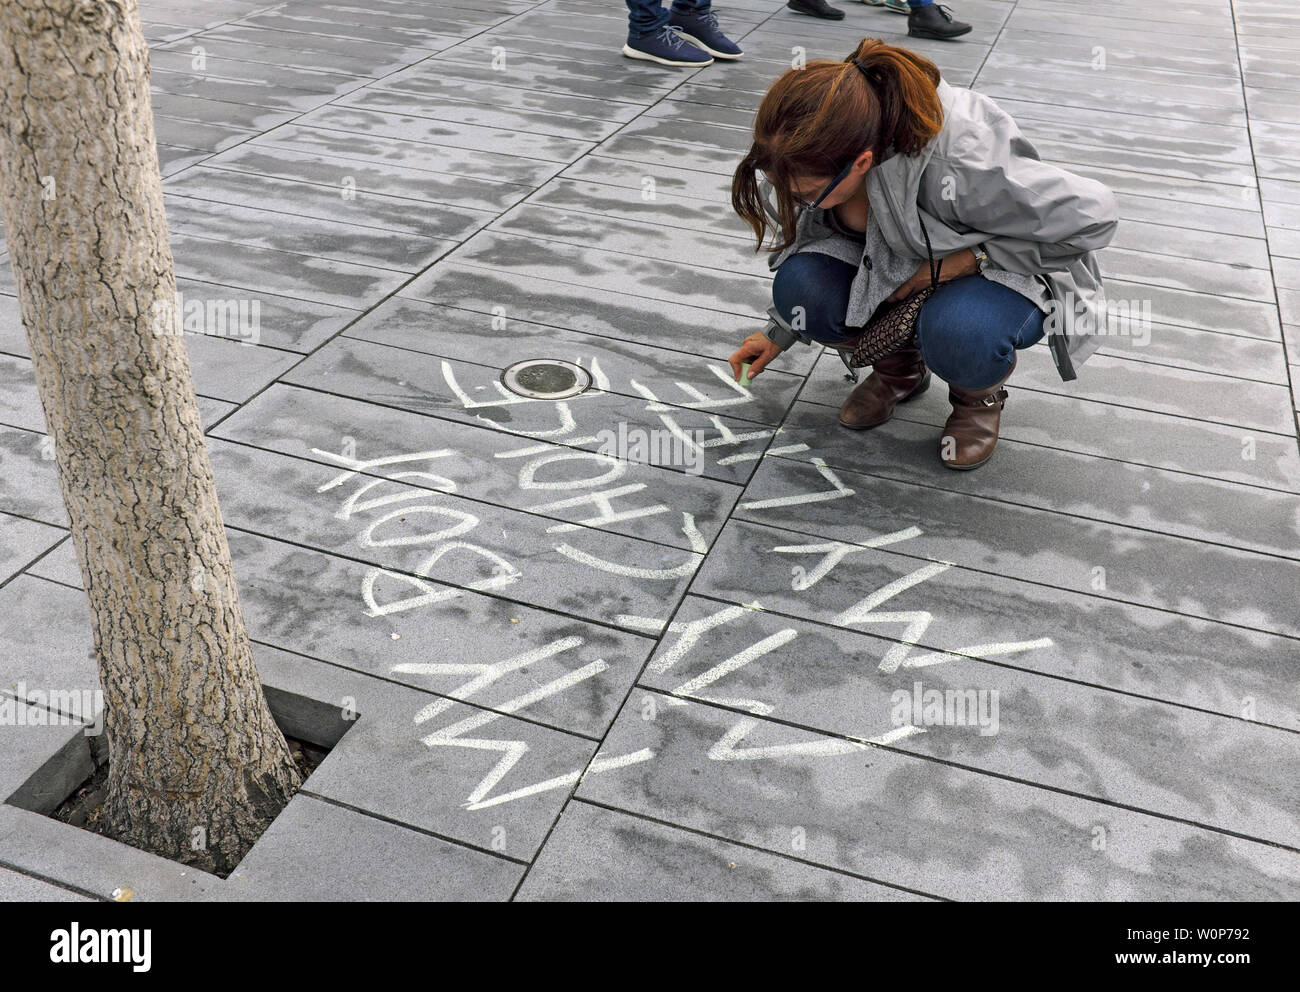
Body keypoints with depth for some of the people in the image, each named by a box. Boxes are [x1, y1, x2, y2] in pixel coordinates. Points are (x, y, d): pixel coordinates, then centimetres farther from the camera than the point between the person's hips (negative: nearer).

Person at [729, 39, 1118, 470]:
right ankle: (900, 366, 7)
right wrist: (780, 332, 9)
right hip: (891, 265, 5)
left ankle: (981, 396, 0)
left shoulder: (961, 166, -41)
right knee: (800, 287, -24)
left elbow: (1092, 215, -29)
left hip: (1005, 269, -5)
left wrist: (965, 261, -30)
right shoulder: (819, 151, -21)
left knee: (959, 333, -40)